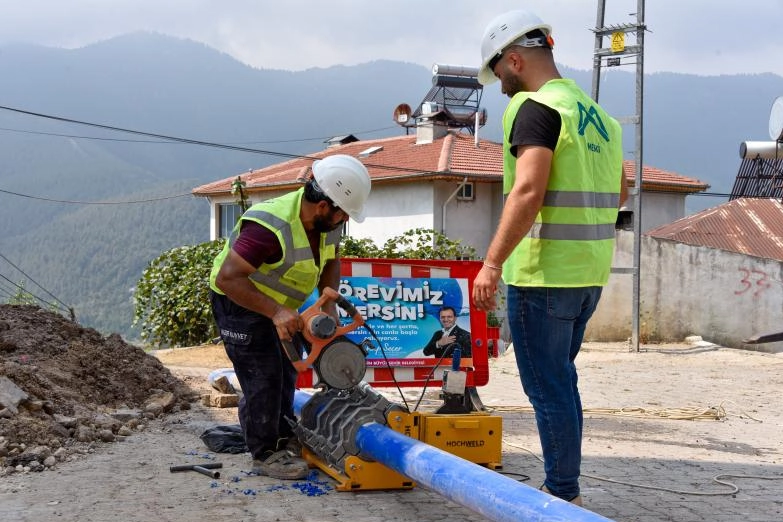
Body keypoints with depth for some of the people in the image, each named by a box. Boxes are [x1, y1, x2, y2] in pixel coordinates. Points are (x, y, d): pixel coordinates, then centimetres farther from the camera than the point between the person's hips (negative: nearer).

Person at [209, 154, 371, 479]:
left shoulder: (327, 221, -12)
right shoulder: (272, 228, -38)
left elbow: (331, 262, 6)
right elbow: (227, 278, -38)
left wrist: (329, 304, -9)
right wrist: (276, 312, -39)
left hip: (278, 305, 9)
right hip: (238, 303, -9)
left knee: (286, 371, 17)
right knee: (263, 378, -8)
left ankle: (284, 439, 32)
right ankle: (265, 455, 4)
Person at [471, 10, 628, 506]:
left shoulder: (537, 107, -12)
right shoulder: (599, 115, 14)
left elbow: (528, 191, -24)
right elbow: (618, 193, 25)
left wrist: (492, 262, -25)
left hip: (543, 274, -9)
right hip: (589, 274, 9)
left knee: (548, 387, 0)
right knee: (560, 380, 19)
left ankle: (564, 495, 7)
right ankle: (564, 487, 28)